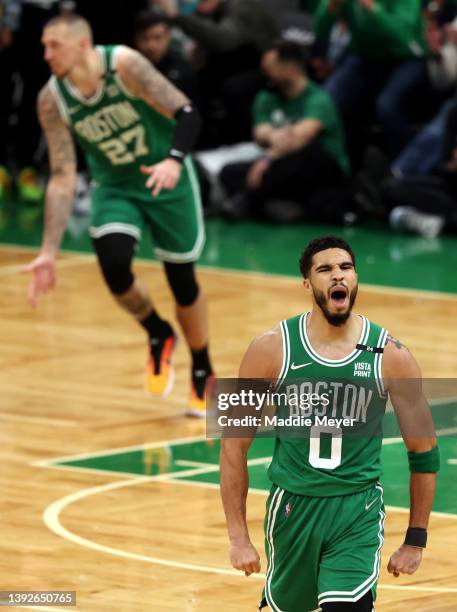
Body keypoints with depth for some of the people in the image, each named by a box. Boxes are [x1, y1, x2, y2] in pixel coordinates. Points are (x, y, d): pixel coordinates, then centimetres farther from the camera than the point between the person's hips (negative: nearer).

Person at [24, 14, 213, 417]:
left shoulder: (124, 65, -26)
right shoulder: (52, 101, -16)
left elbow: (186, 114, -24)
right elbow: (62, 179, -11)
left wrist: (174, 161, -44)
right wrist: (49, 253, -16)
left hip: (166, 177, -2)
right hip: (115, 187, 2)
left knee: (182, 280, 4)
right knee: (114, 266, -23)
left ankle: (202, 374, 28)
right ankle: (159, 337, 7)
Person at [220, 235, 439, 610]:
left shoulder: (390, 356, -8)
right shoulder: (272, 349, -8)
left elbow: (424, 451, 2)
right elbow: (235, 443, -1)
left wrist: (416, 540, 3)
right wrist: (238, 537, -4)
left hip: (357, 511, -1)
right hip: (293, 507, 1)